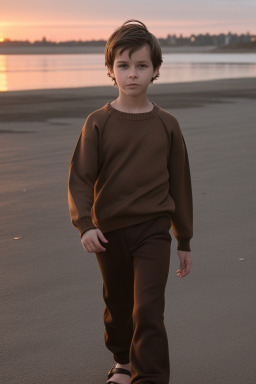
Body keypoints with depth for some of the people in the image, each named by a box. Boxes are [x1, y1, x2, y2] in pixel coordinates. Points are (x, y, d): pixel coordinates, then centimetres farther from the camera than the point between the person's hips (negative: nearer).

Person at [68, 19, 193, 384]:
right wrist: (84, 224, -23)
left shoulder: (166, 124, -2)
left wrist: (185, 241, 8)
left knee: (148, 310, -12)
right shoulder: (98, 123, -4)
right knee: (118, 305, 19)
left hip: (153, 230, -1)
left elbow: (179, 183, 5)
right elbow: (80, 178, -6)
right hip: (109, 231, 1)